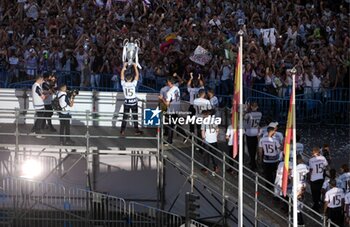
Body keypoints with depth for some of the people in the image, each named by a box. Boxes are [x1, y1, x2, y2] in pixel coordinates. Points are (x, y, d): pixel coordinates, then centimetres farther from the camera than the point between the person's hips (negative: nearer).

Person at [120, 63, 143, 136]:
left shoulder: (123, 84, -13)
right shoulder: (133, 84, -18)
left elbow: (122, 75, 1)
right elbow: (137, 75, -8)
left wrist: (124, 67, 7)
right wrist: (135, 67, -1)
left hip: (126, 102, 2)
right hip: (134, 102, -2)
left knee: (125, 116, 7)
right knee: (135, 116, 7)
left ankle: (122, 131, 6)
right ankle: (136, 130, 12)